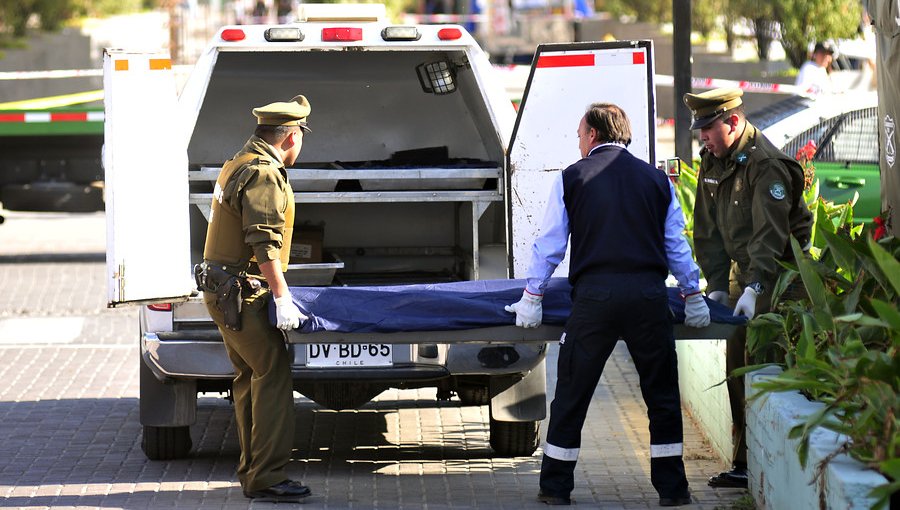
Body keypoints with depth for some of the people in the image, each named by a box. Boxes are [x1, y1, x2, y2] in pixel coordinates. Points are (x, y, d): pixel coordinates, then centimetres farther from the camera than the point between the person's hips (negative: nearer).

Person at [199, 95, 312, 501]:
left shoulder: (239, 165, 17)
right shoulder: (264, 175, -17)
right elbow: (264, 243, -24)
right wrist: (281, 297, -24)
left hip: (223, 293, 11)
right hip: (241, 295, -11)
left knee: (250, 378, 14)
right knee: (273, 376, -10)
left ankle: (252, 472, 18)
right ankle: (266, 478, -12)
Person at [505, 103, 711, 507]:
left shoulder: (572, 178, 7)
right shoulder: (656, 179, 12)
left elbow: (549, 243, 7)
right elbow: (676, 245, 17)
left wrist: (532, 296, 13)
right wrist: (693, 296, 26)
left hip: (595, 294, -1)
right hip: (648, 293, 2)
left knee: (572, 394, 6)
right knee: (662, 395, 9)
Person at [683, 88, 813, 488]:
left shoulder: (766, 165, -20)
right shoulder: (712, 161, 8)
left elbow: (769, 235, -26)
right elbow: (708, 229, 12)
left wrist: (753, 289, -32)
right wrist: (717, 285, 4)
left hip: (777, 275, -9)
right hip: (744, 273, 9)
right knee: (738, 366, 8)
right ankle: (744, 462, 14)